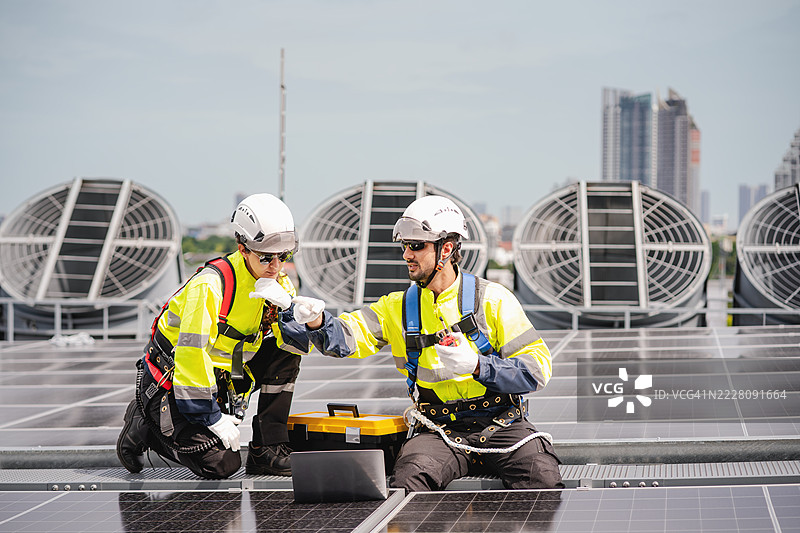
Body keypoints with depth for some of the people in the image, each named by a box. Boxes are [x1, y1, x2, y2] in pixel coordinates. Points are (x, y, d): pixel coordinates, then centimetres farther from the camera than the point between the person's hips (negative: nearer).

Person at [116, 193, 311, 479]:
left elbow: (301, 342, -8)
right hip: (171, 378, -7)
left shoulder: (276, 282, -3)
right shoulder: (211, 284, -26)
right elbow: (191, 351, -30)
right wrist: (211, 418, -27)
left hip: (220, 375, 7)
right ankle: (145, 424, 5)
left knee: (286, 353, -8)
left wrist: (286, 308, -28)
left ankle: (267, 452, -2)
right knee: (221, 464, -18)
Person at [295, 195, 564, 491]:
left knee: (543, 480, -29)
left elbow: (536, 368, -3)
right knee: (409, 478, -32)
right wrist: (317, 321, -23)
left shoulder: (492, 299, 2)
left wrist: (477, 365, -18)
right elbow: (347, 337, -1)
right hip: (440, 431, 1)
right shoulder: (399, 306, 12)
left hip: (501, 424, -1)